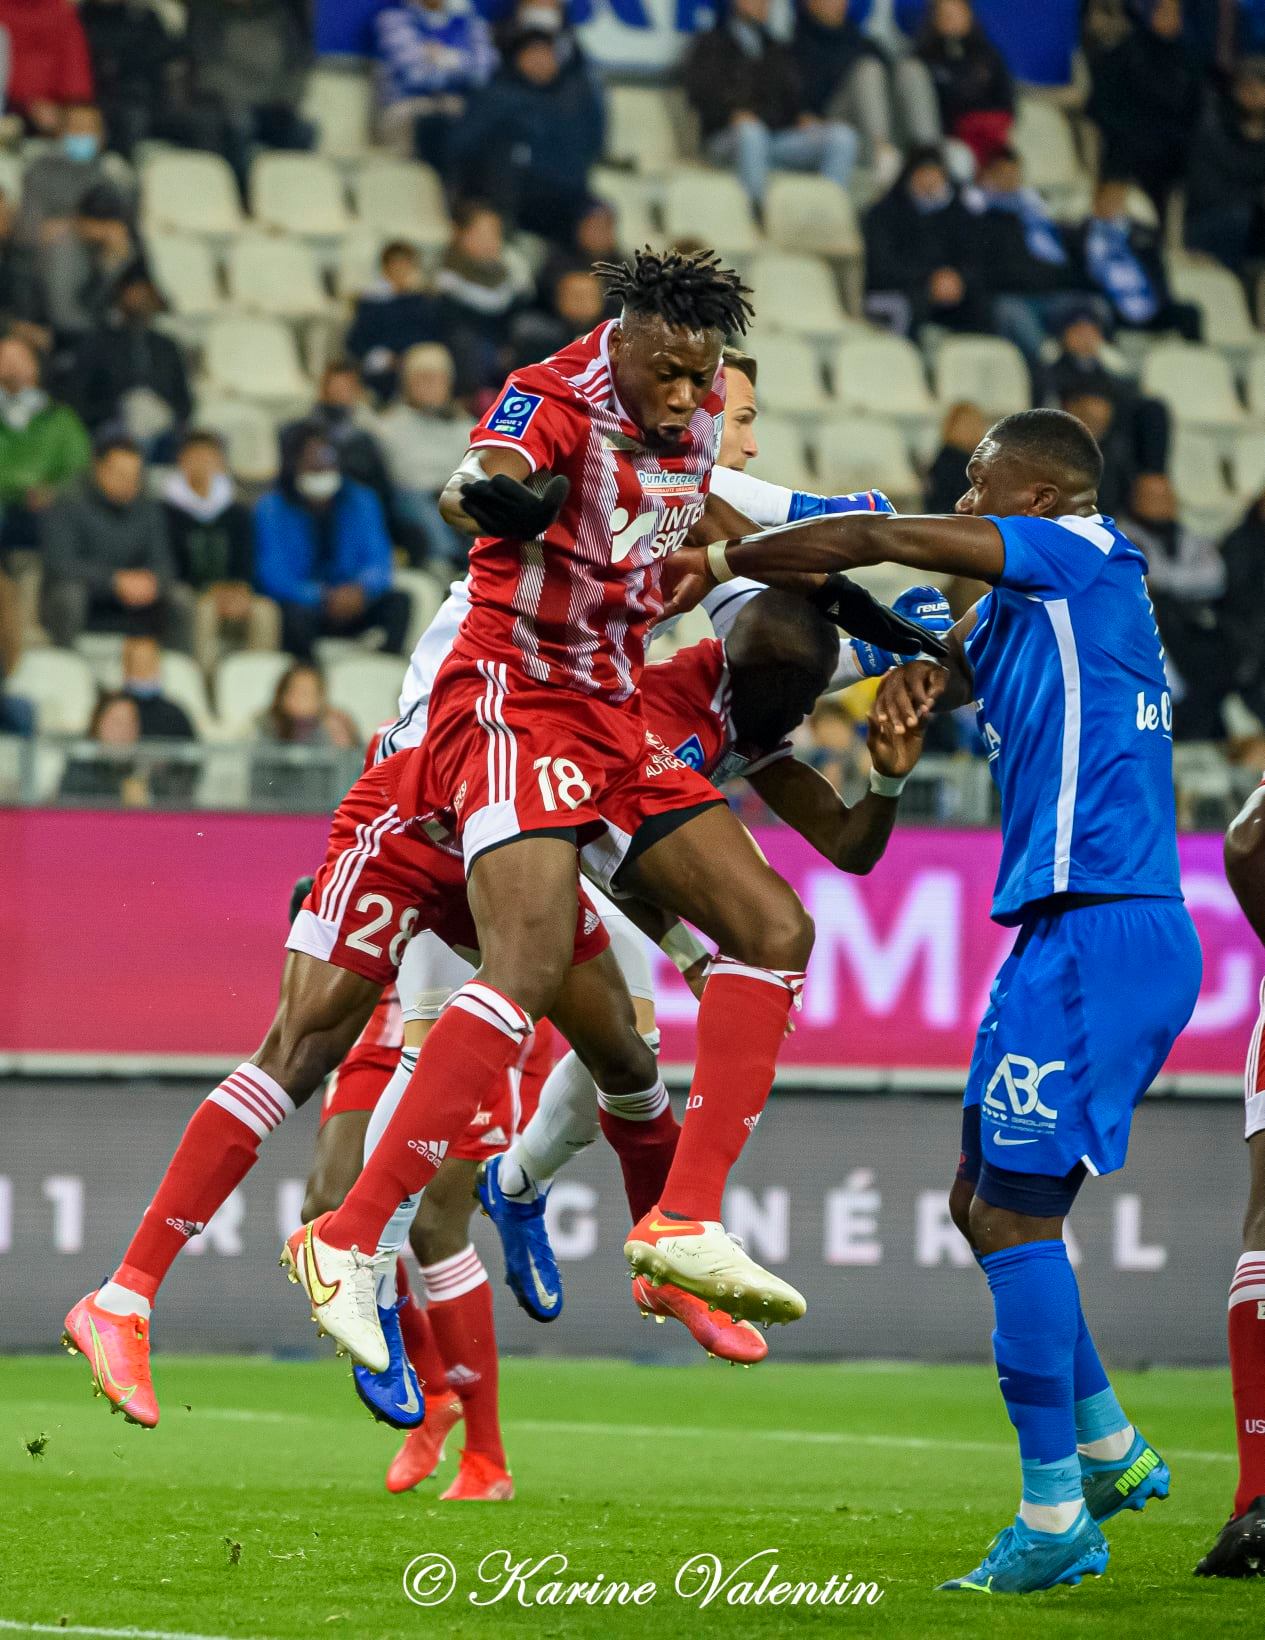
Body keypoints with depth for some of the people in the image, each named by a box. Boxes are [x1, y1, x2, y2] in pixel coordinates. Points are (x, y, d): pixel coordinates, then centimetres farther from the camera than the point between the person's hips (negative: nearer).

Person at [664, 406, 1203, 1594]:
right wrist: (916, 682, -4)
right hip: (1069, 931, 10)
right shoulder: (1018, 606, 19)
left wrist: (721, 561, 4)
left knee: (1014, 1215, -10)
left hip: (1099, 936, -10)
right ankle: (1109, 1451, 23)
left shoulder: (1086, 557, -7)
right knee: (985, 1203, 15)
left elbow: (873, 541, -8)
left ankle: (1054, 1520, -8)